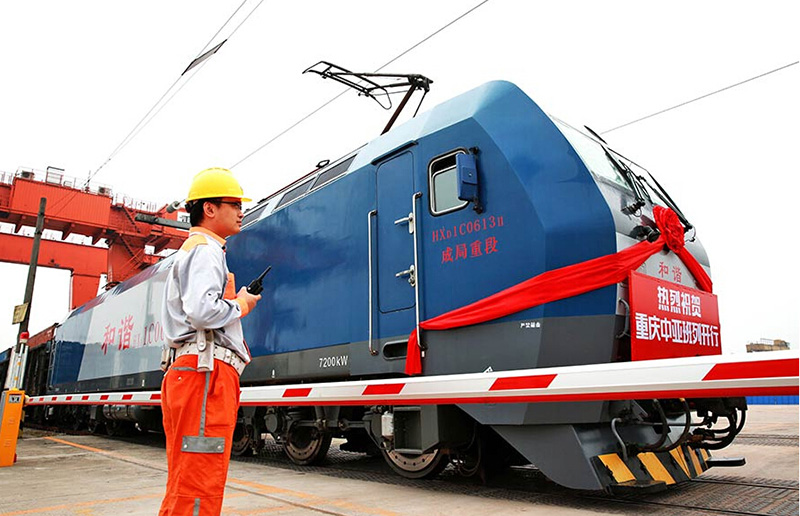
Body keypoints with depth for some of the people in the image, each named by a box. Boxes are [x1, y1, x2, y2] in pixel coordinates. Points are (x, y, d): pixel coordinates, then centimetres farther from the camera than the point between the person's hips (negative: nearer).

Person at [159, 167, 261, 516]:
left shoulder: (192, 251, 27)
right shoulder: (206, 250, -7)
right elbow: (202, 310, -24)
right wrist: (240, 306, -6)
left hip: (189, 372, 11)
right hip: (206, 372, -11)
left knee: (183, 486, 15)